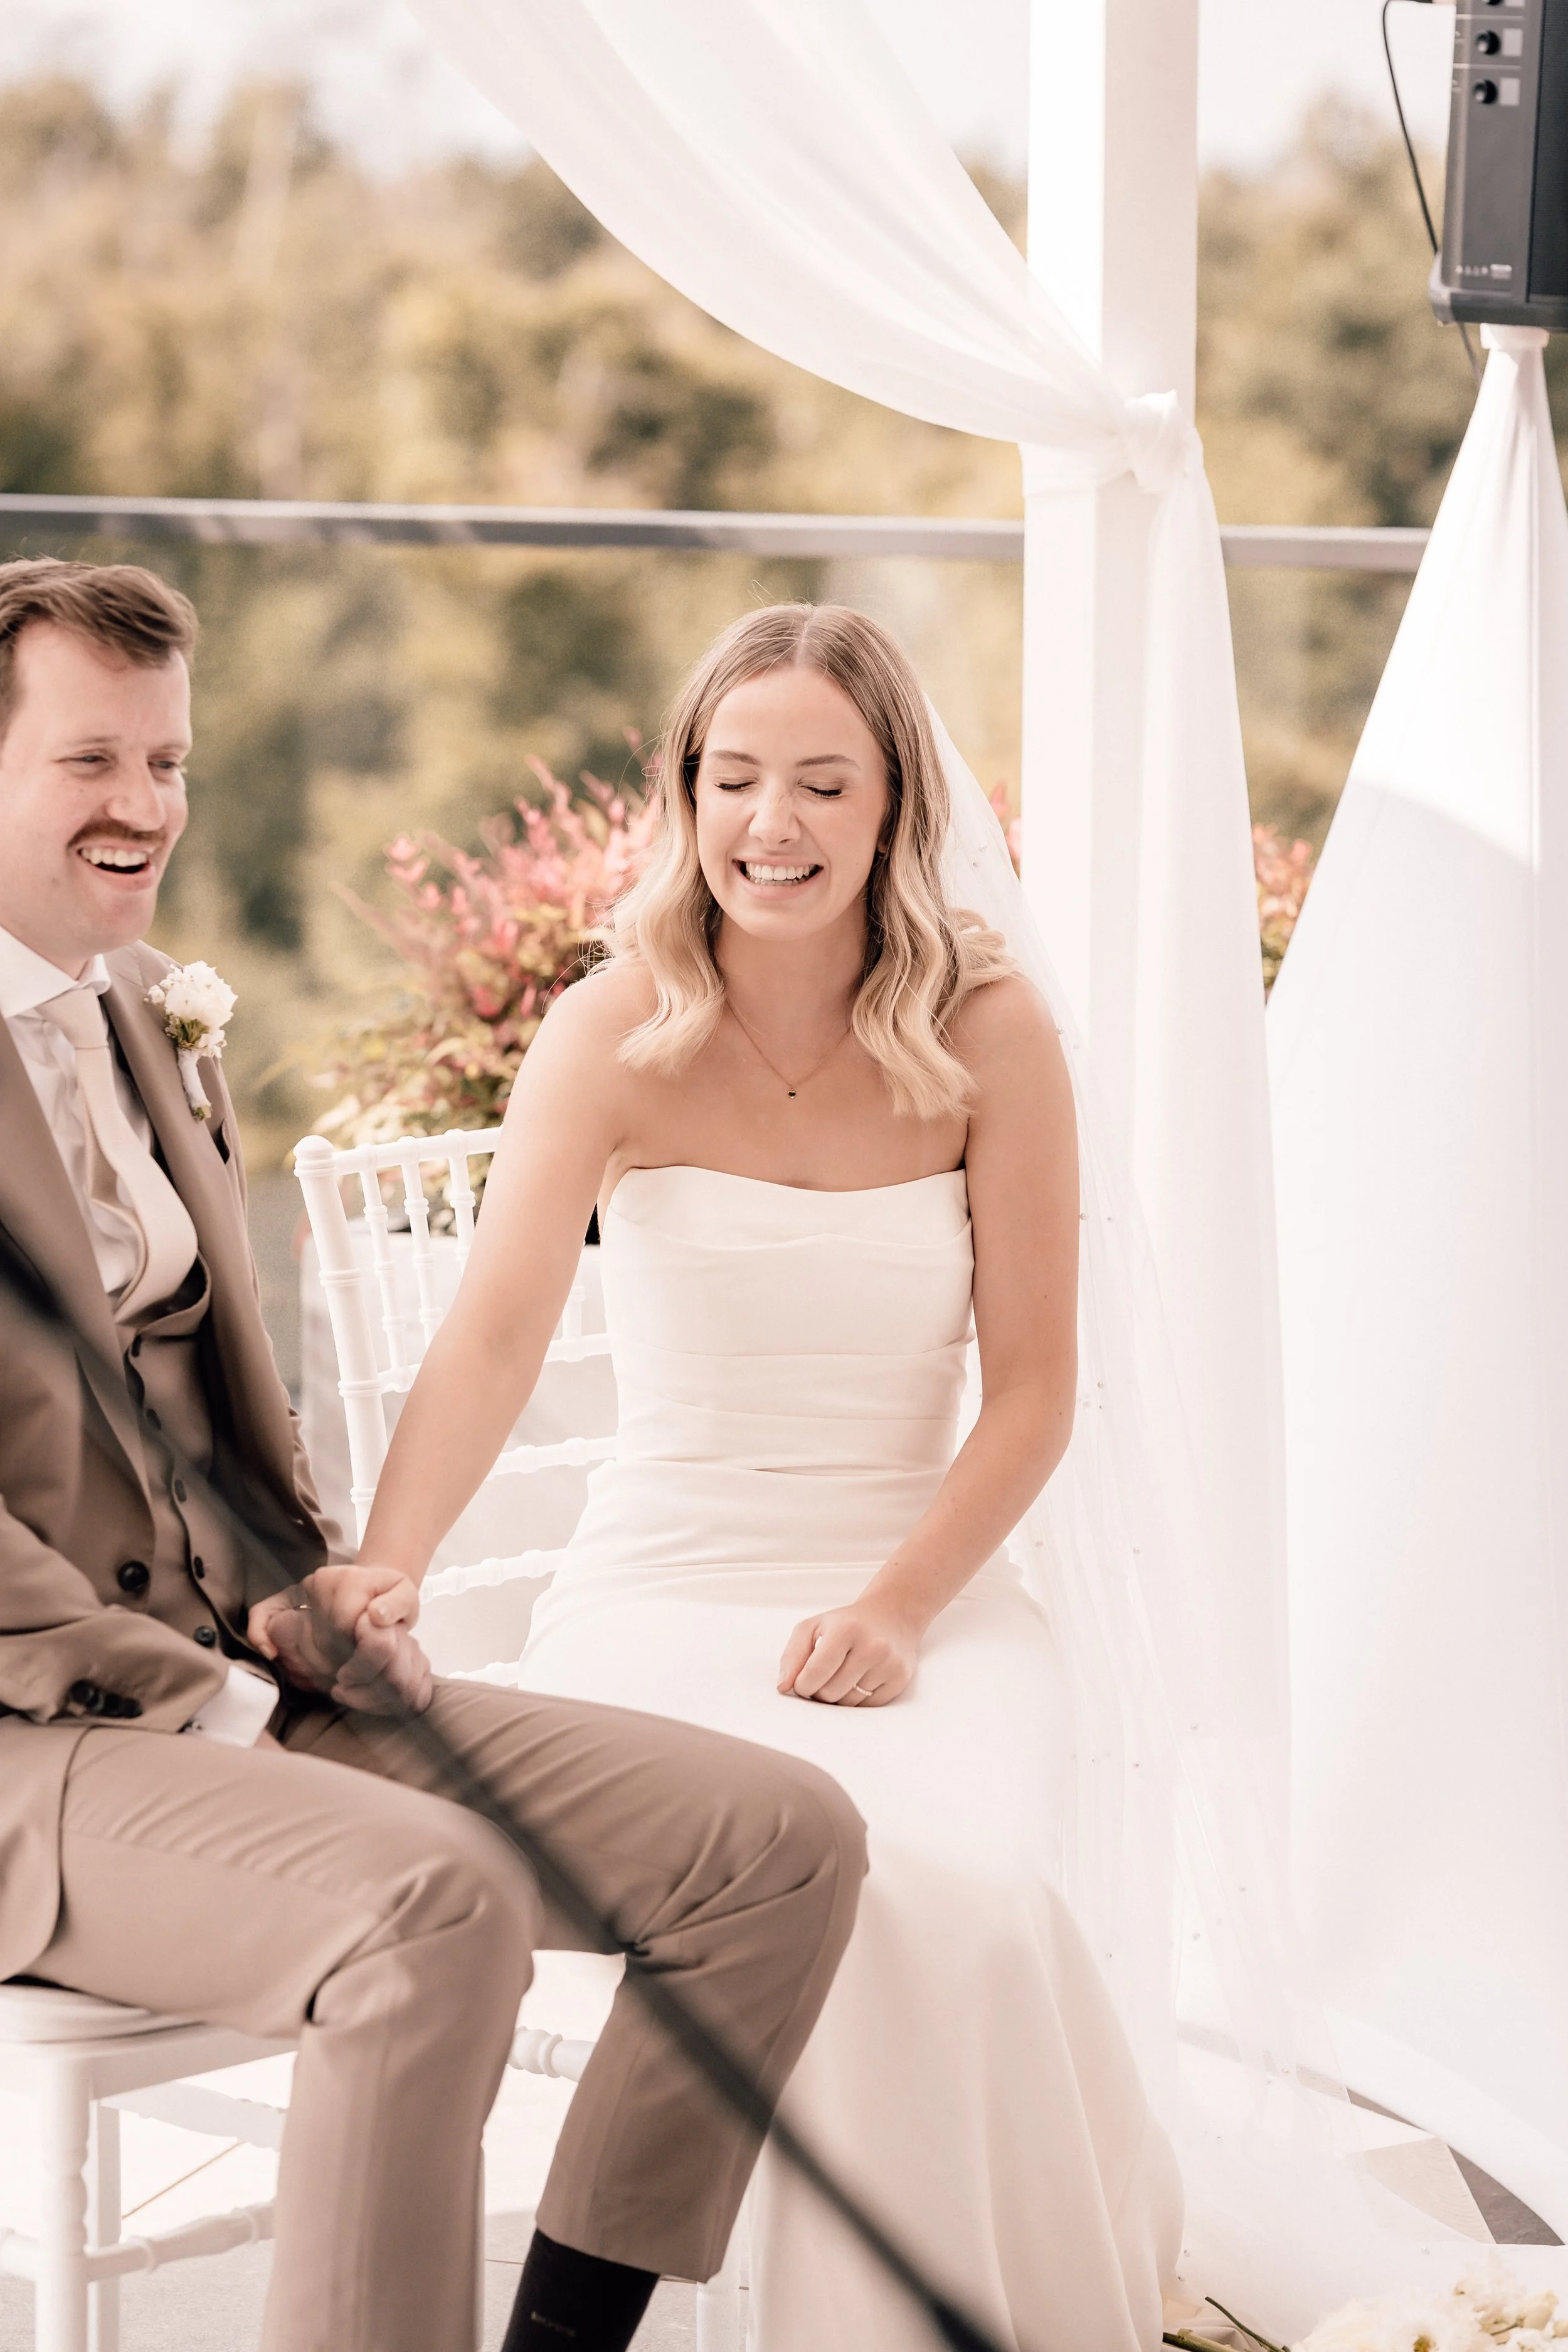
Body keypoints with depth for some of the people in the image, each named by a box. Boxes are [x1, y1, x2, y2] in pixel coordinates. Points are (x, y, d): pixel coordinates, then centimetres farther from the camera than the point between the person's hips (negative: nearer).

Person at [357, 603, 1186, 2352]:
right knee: (861, 1889, -31)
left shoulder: (990, 1032, 0)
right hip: (664, 1597, -1)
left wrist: (896, 1606, -14)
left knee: (970, 1880, -30)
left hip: (928, 1585, 1)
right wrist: (377, 1577, -34)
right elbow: (493, 1339, -17)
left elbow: (1034, 1389, 0)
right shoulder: (616, 1032, -4)